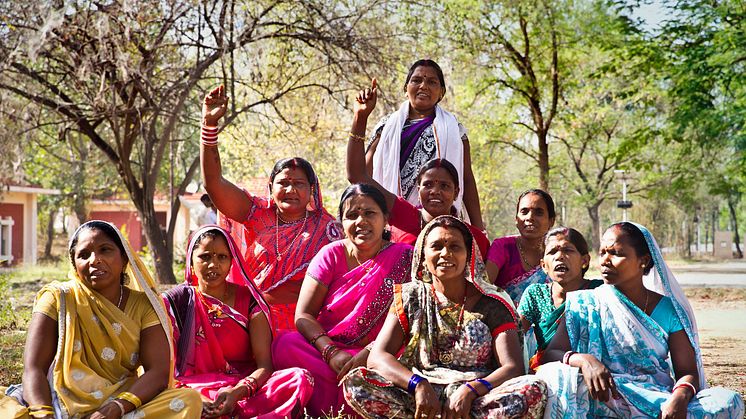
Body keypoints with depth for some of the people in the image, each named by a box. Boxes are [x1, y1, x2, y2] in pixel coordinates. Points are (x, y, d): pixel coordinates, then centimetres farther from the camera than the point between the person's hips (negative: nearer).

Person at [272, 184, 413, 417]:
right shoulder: (331, 255, 4)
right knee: (285, 345, -29)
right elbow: (303, 316, -3)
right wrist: (332, 353, -20)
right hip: (327, 349, 2)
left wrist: (369, 353, -24)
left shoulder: (404, 258, 0)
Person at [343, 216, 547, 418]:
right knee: (355, 381, -24)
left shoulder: (492, 302, 7)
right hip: (421, 396, 0)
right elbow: (377, 357, -2)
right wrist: (419, 385, -21)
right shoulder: (410, 297, 10)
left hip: (477, 399, 0)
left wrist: (470, 390, -23)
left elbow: (513, 368, -4)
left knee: (534, 390, -31)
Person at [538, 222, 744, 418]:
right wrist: (582, 360, -24)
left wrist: (680, 396, -22)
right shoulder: (583, 304, 8)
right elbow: (549, 355, 0)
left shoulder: (669, 310, 8)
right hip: (603, 402, -1)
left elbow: (687, 372, 4)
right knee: (555, 375, -32)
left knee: (728, 402, -24)